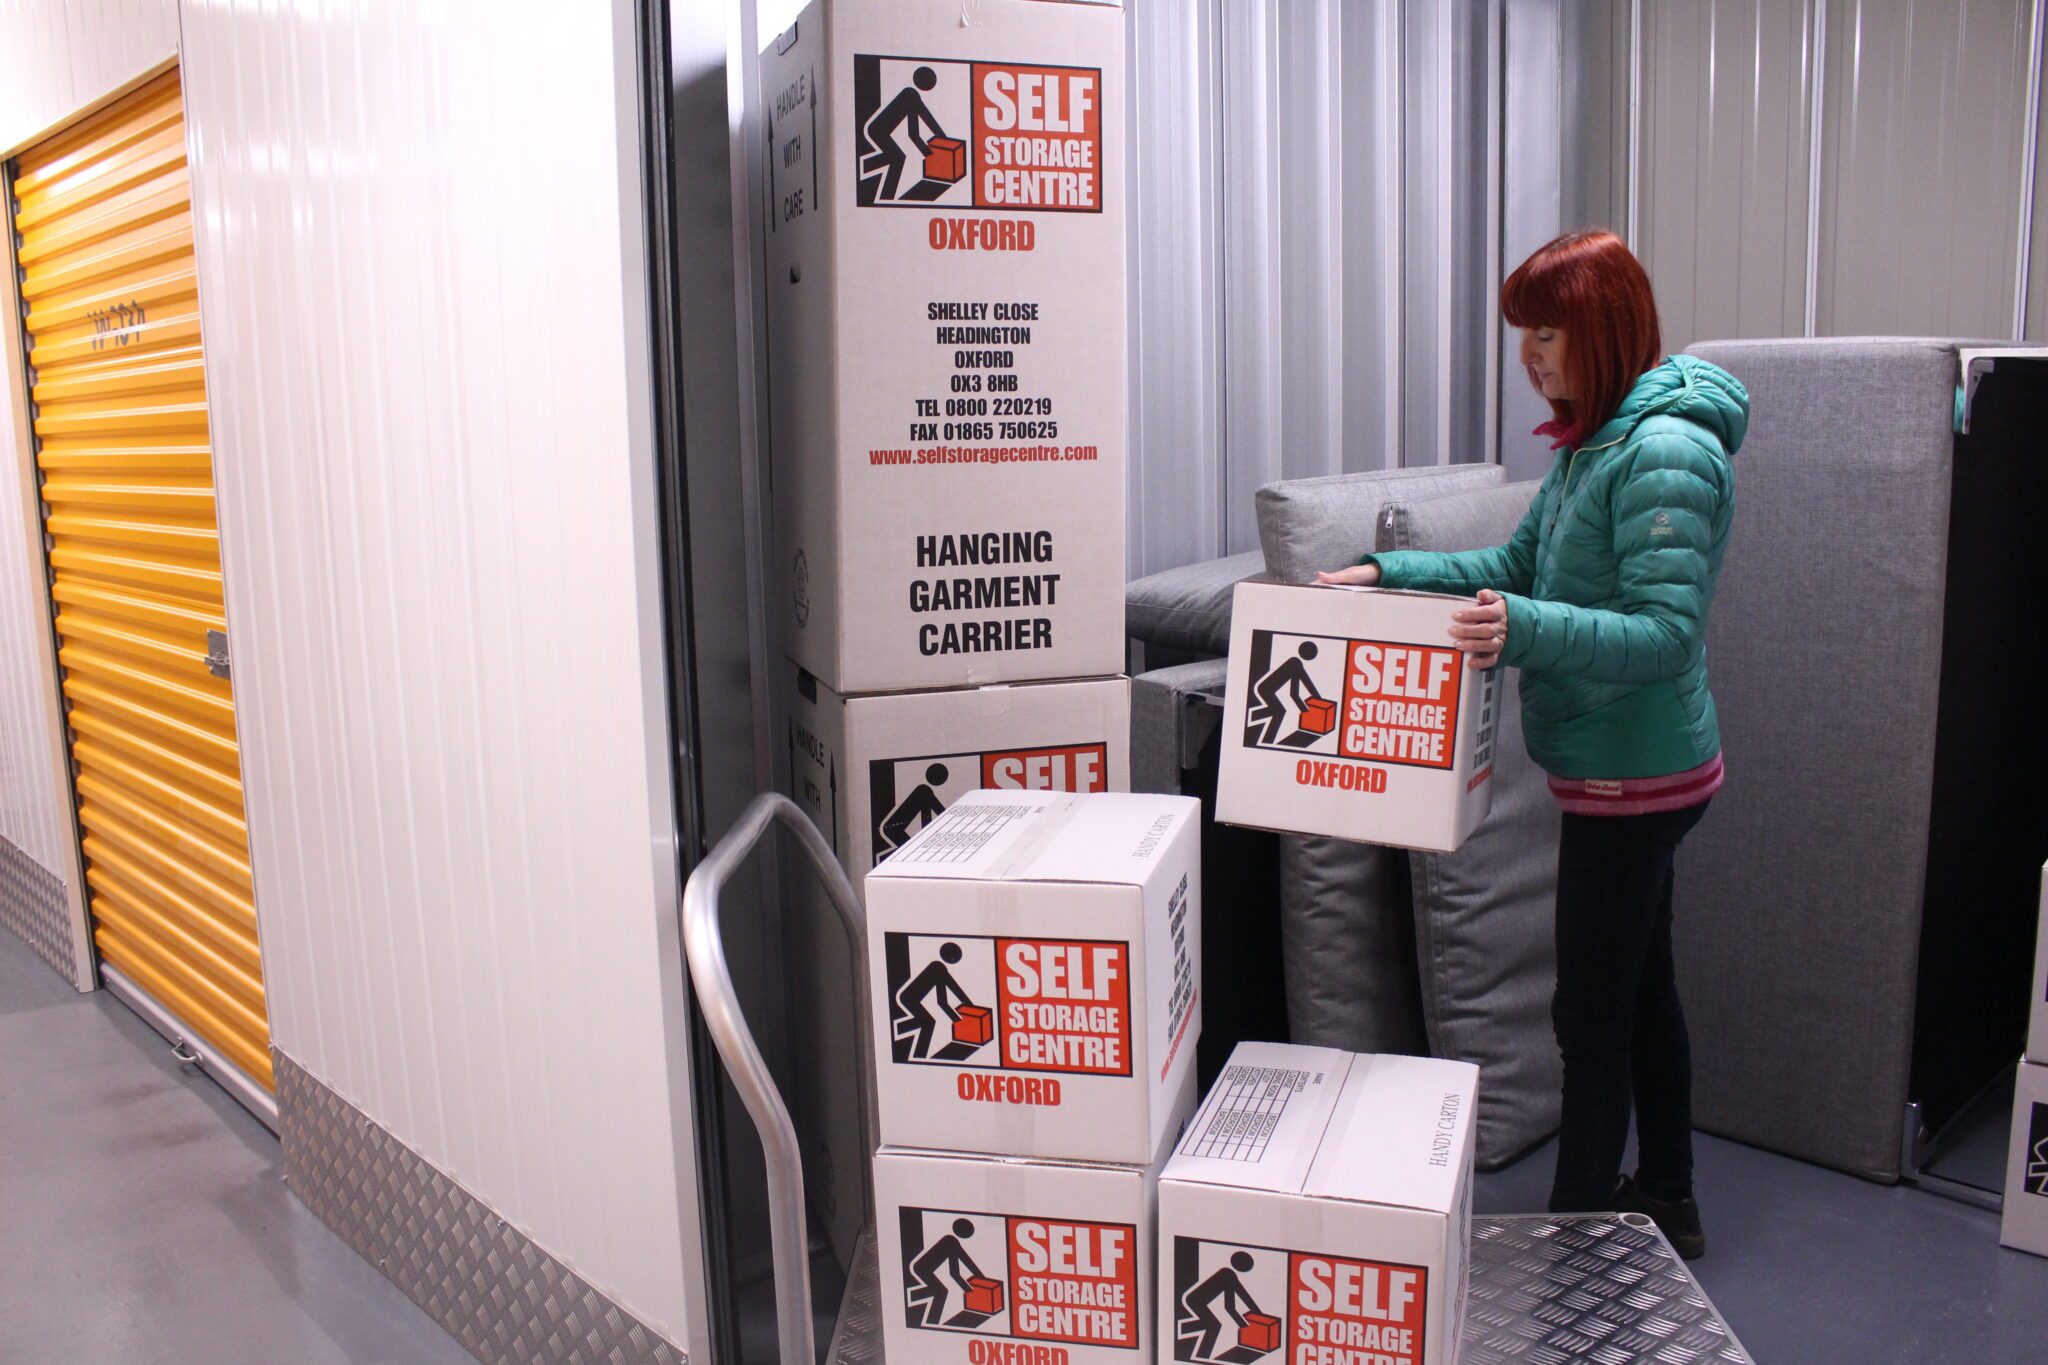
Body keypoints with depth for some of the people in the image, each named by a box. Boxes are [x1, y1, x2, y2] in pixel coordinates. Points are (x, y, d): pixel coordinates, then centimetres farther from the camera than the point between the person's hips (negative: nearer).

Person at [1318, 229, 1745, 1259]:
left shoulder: (1666, 451, -21)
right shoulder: (1598, 441, 10)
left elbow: (1667, 633, -27)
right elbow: (1519, 564, 16)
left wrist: (1528, 630, -41)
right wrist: (1392, 574, 5)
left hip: (1636, 776, -10)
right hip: (1621, 771, 10)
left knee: (1592, 1012, -1)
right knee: (1641, 989, 20)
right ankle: (1665, 1202, 36)